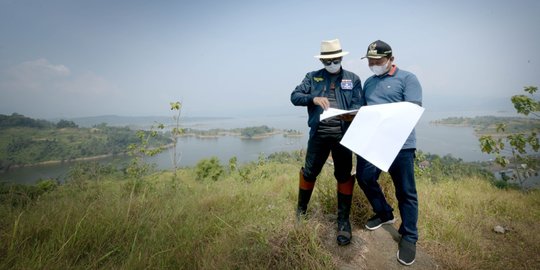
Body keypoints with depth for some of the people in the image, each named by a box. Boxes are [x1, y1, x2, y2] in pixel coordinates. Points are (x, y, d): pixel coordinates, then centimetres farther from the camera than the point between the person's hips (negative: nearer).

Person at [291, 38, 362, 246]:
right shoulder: (312, 77, 9)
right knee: (309, 173, 9)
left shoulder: (353, 79, 10)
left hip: (342, 134, 0)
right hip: (318, 134, 0)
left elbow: (358, 106, 1)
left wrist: (350, 117, -22)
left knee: (344, 176, 6)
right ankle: (301, 209, 32)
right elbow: (294, 96, -1)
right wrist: (313, 98, -20)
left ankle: (343, 220, 22)